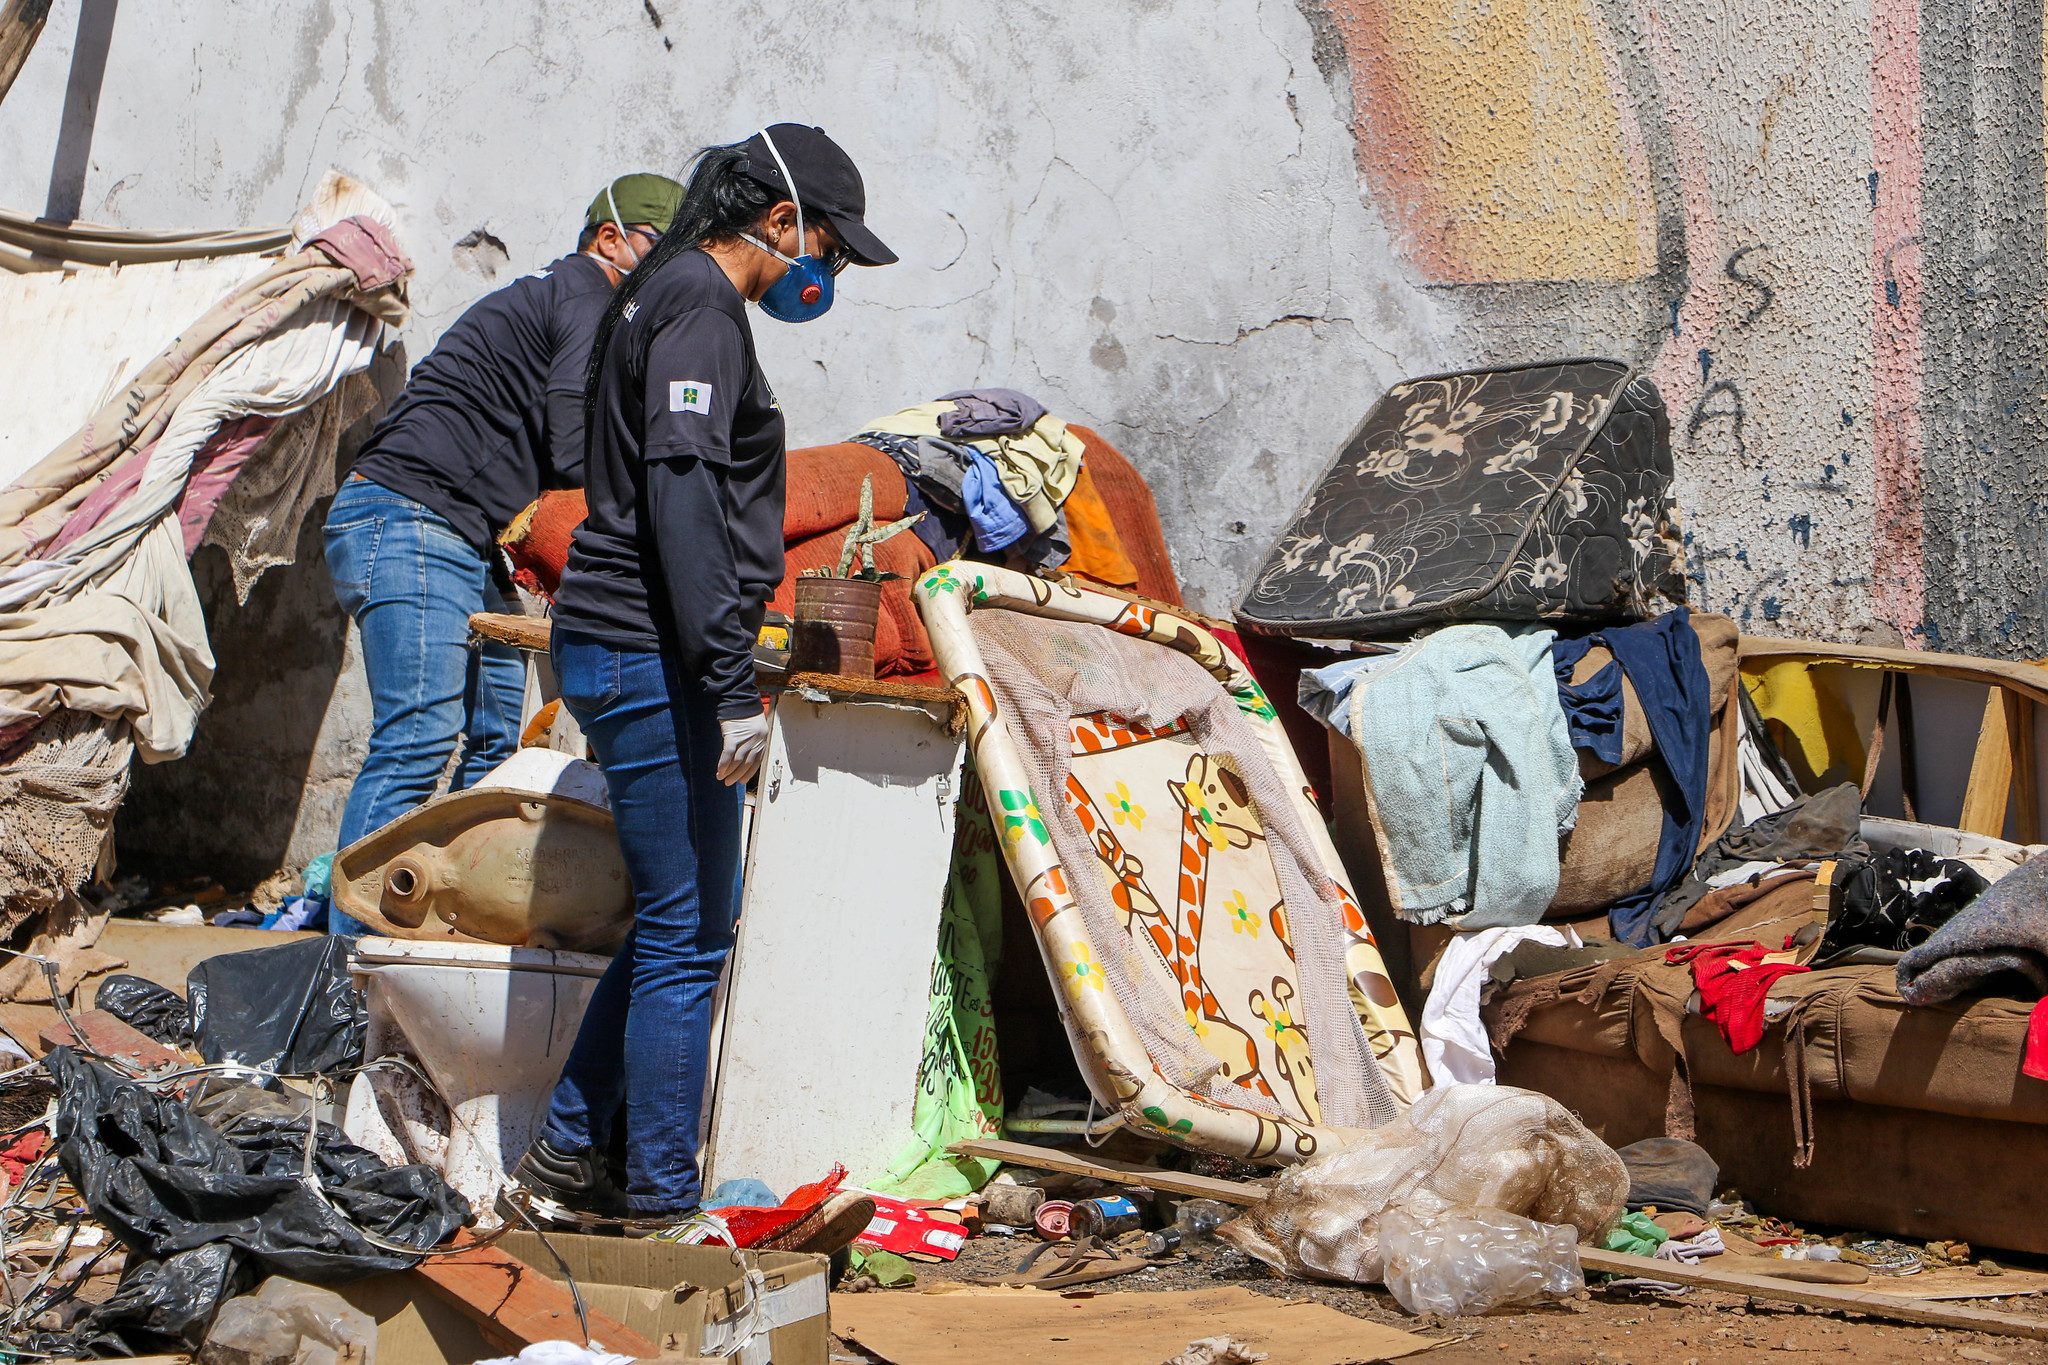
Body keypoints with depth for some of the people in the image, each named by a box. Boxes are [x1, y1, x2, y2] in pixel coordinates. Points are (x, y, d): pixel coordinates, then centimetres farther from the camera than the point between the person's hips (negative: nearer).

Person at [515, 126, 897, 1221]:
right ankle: (659, 1196, 1)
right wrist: (732, 685, -24)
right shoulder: (701, 306, -12)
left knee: (675, 920, 17)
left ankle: (569, 1148, 24)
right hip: (650, 653, -11)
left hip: (613, 648, 11)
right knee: (687, 936, -5)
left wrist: (719, 671, 25)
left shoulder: (666, 296, 20)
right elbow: (683, 493, -22)